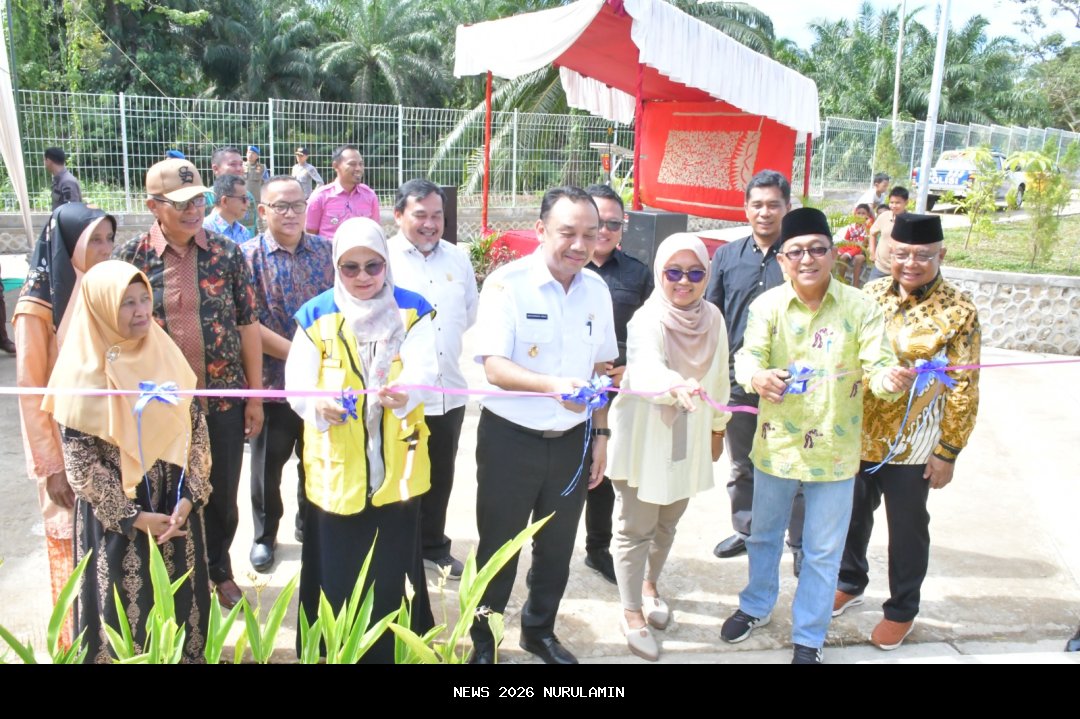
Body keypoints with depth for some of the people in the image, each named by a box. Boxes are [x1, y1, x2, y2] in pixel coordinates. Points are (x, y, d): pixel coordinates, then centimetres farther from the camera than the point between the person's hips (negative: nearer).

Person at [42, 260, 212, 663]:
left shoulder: (165, 355, 0)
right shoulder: (84, 372, -12)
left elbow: (196, 427, 2)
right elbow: (79, 460, -11)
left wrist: (190, 495, -8)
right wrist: (132, 516, -13)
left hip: (176, 507, 4)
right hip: (116, 515, -4)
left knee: (181, 597, 14)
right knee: (126, 603, 7)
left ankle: (187, 654, 34)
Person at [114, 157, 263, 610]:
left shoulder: (226, 253, -5)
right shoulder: (129, 257, -6)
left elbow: (248, 325, 0)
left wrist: (255, 395, 0)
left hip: (224, 398, 1)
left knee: (223, 493, 13)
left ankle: (219, 568, 38)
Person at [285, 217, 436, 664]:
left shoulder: (412, 311, 0)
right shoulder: (316, 315, 0)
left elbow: (422, 369, -14)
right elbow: (297, 382, -7)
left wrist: (405, 394, -37)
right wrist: (319, 405, -29)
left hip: (396, 462, 0)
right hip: (335, 463, 0)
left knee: (393, 567, 10)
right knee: (338, 569, 7)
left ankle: (393, 651, 29)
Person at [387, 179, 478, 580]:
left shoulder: (458, 259, 8)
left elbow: (472, 312, 17)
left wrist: (446, 341, 11)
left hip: (449, 392, 5)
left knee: (440, 477, 18)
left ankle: (433, 546, 36)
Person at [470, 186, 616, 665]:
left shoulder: (597, 288, 1)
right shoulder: (506, 283, -16)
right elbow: (494, 367, -24)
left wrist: (600, 434, 9)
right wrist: (553, 385, -40)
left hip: (573, 441, 5)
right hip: (510, 439, -4)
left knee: (557, 548, 19)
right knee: (498, 549, 11)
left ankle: (540, 630, 42)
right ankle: (483, 641, 33)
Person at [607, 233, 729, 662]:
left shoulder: (713, 318, -3)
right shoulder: (648, 319, -21)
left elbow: (719, 376, 9)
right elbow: (647, 367, -41)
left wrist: (718, 427, 16)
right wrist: (677, 387, -62)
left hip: (689, 438, 6)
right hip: (644, 437, -5)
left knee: (667, 523, 21)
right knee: (637, 528, 4)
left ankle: (649, 585, 45)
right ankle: (632, 613, 21)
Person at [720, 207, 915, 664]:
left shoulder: (860, 308, -8)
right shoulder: (767, 305, -7)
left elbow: (878, 366, -14)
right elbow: (748, 355, -19)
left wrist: (892, 380, -39)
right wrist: (757, 377, -43)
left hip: (833, 451, -1)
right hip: (776, 444, 1)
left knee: (823, 551, 11)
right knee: (764, 534, 21)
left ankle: (808, 638, 31)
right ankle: (756, 606, 46)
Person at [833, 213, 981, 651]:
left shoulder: (958, 311, -12)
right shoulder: (871, 295, 0)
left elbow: (963, 389, -11)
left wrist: (948, 452, -11)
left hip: (911, 445, -4)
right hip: (857, 434, 4)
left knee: (906, 528, 13)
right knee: (853, 514, 20)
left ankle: (902, 610, 34)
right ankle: (850, 583, 44)